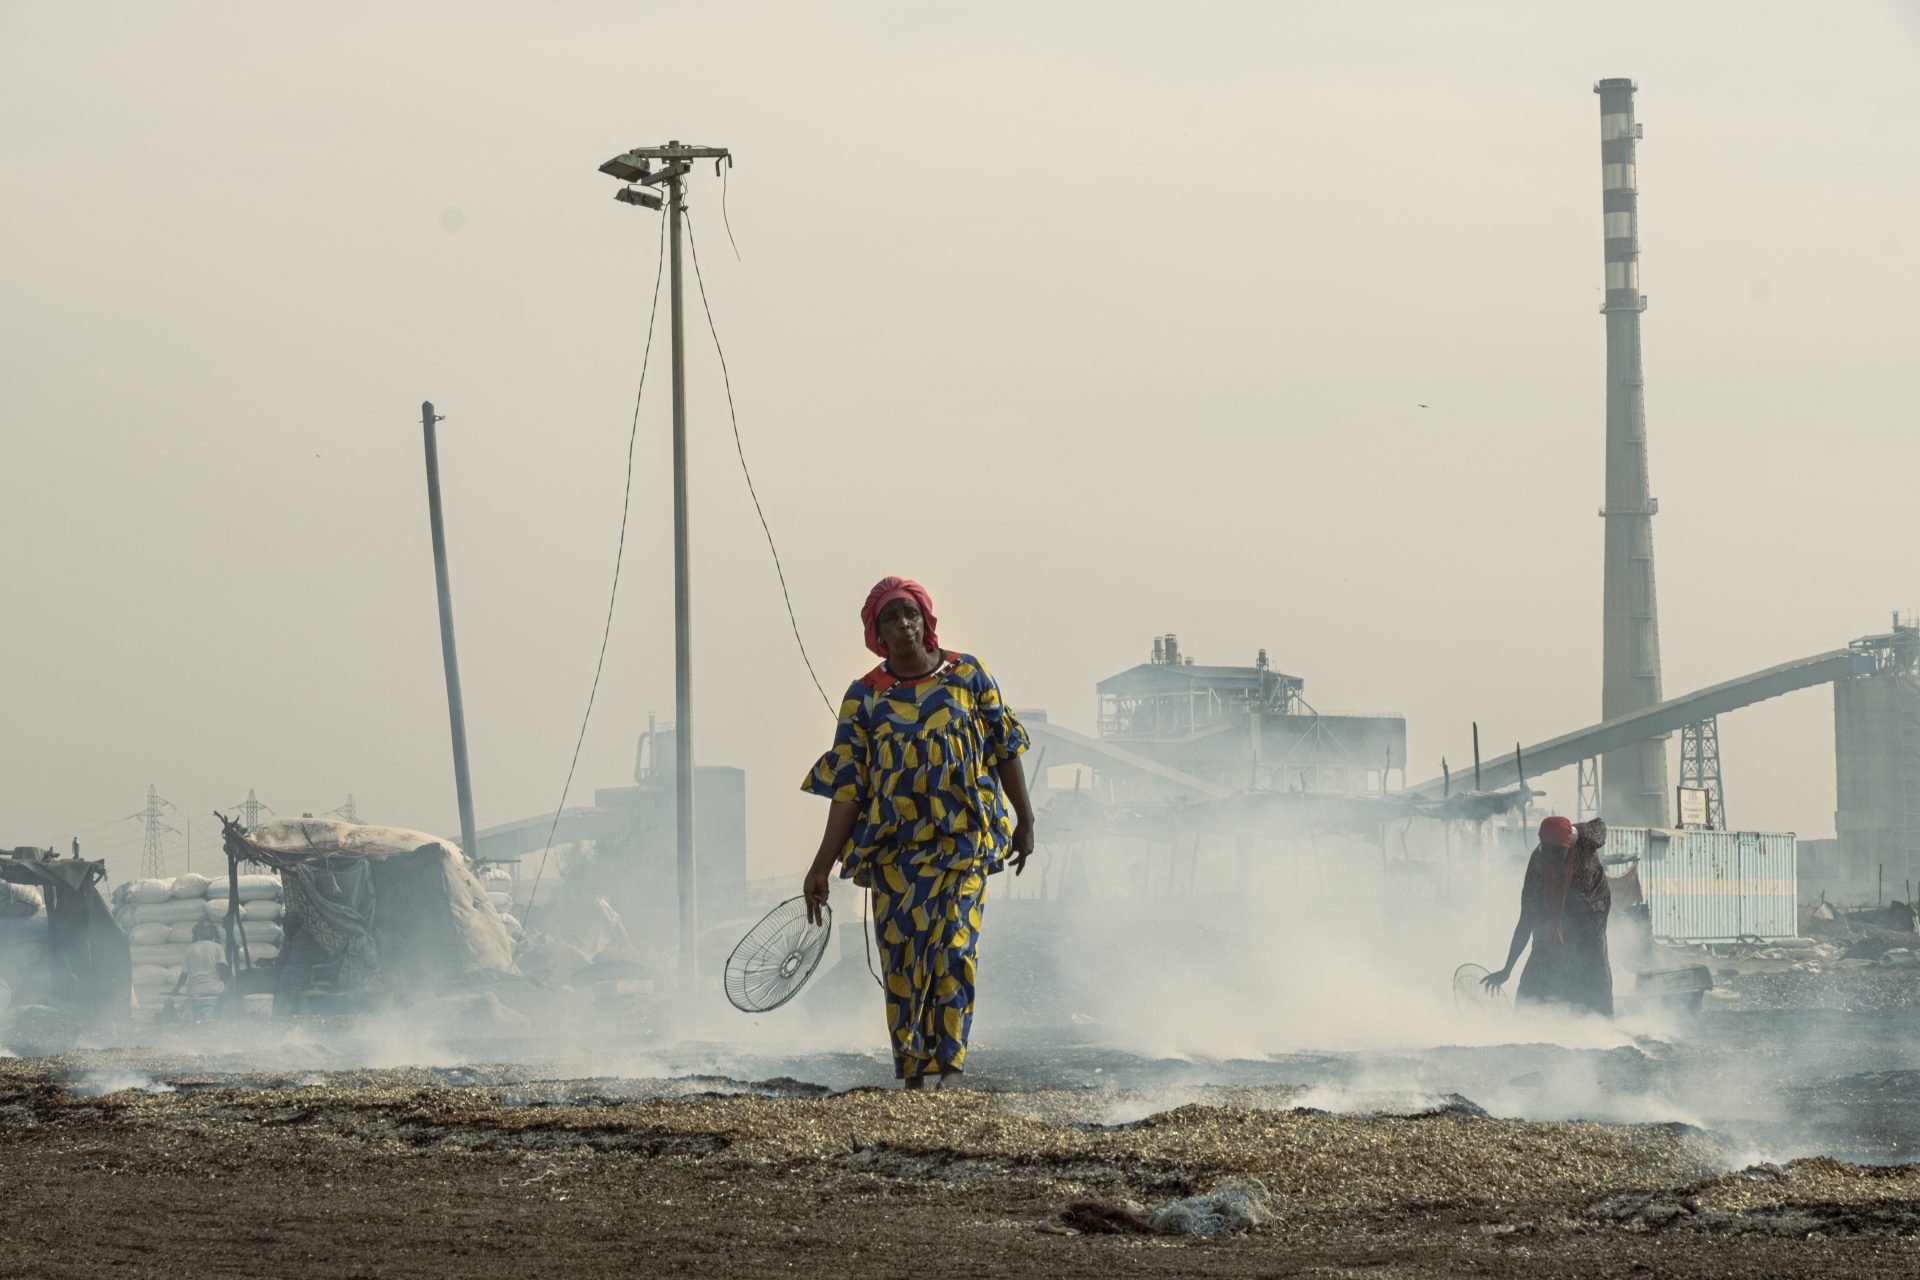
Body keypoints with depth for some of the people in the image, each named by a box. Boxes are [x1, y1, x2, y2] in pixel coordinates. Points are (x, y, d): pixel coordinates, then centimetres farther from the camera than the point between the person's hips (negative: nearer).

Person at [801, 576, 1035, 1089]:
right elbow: (847, 787, 2)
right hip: (894, 849, 1)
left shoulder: (967, 673, 3)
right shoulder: (864, 697, 3)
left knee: (953, 950, -12)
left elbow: (1005, 750, 11)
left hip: (963, 839, -1)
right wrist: (822, 865, -3)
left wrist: (1025, 821, 11)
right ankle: (911, 1080, 8)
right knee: (902, 962, -1)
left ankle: (946, 1071, -11)